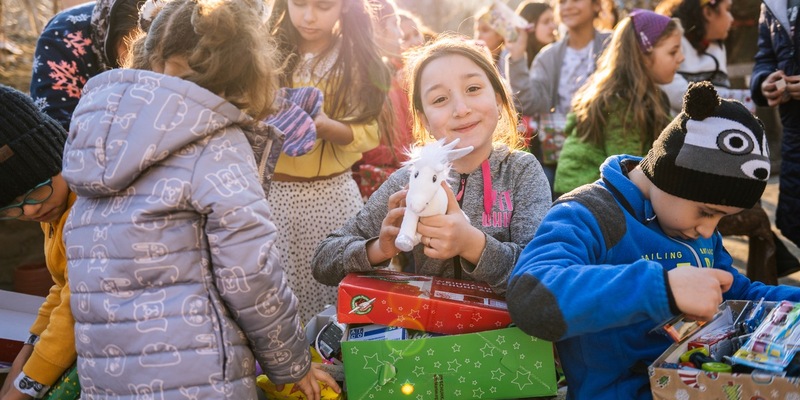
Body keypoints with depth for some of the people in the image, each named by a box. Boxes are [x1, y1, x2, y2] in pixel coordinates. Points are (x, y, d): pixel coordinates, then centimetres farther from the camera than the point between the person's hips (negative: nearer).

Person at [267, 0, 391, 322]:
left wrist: (327, 127, -22)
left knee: (336, 290, 2)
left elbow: (367, 133, -4)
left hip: (334, 195, 0)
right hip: (273, 192, 1)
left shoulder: (359, 59, 2)